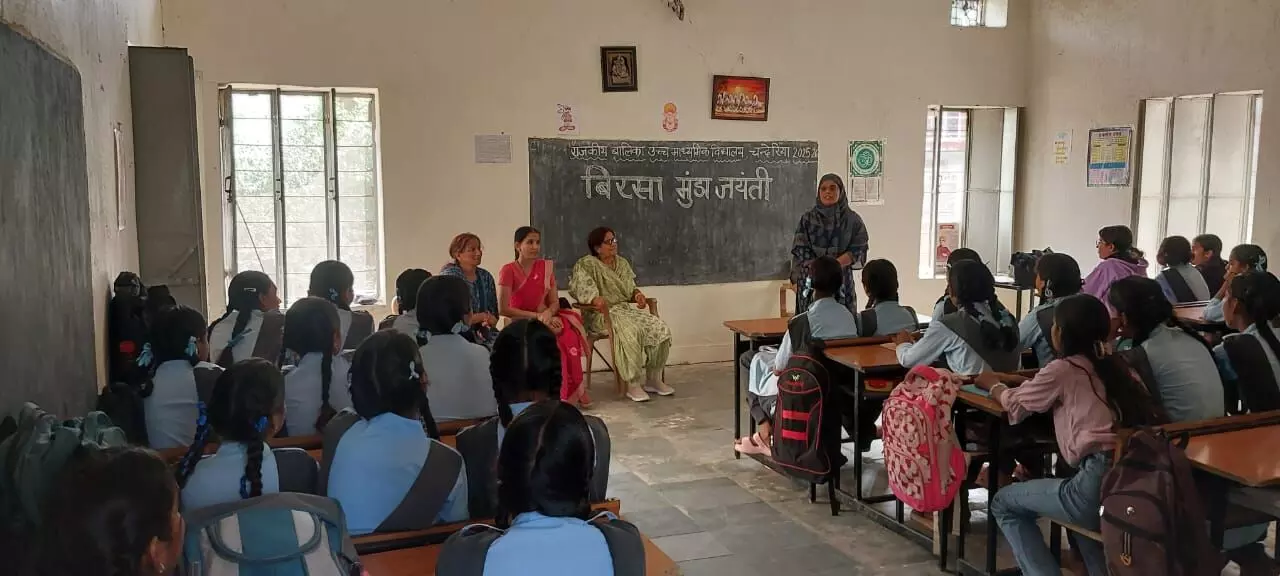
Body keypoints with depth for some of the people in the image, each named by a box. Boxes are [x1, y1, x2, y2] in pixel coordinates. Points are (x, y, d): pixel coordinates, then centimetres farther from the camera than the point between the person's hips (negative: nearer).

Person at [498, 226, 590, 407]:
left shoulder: (546, 267, 9)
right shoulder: (509, 270, -6)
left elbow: (554, 302, 9)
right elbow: (503, 309, -12)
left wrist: (548, 313, -15)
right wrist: (537, 315, -14)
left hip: (546, 319, 4)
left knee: (569, 336, -29)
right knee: (555, 344, -33)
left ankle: (570, 393, -18)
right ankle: (574, 392, -19)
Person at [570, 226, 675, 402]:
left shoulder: (622, 263, 19)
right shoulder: (586, 264, -3)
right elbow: (581, 288, -17)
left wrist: (637, 293, 2)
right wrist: (595, 298, -38)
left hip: (626, 309, 7)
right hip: (602, 314, -7)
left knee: (660, 328, -17)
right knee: (629, 331, -38)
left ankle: (653, 379, -8)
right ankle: (633, 384, -31)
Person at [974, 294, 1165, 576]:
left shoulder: (1063, 369, -3)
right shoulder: (1113, 364, 16)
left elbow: (1015, 403, 14)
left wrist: (992, 384, 33)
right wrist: (1008, 379, 36)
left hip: (1101, 484, -7)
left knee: (1004, 503, 14)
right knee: (1070, 490, 40)